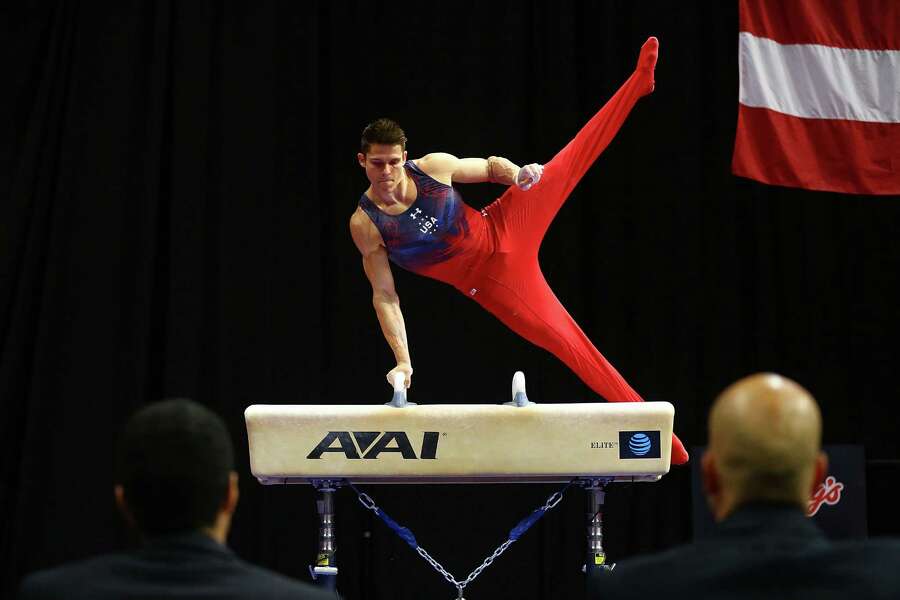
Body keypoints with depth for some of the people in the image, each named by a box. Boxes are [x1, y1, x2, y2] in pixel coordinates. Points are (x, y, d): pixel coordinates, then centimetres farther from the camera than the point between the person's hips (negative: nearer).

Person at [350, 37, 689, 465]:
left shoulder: (433, 167, -7)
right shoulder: (364, 225, -13)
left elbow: (488, 166, 8)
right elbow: (385, 297, -8)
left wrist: (515, 173, -16)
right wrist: (402, 361, -14)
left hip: (504, 230, 3)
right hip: (487, 281, -3)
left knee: (571, 160, -10)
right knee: (566, 342, -8)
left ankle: (639, 82, -5)